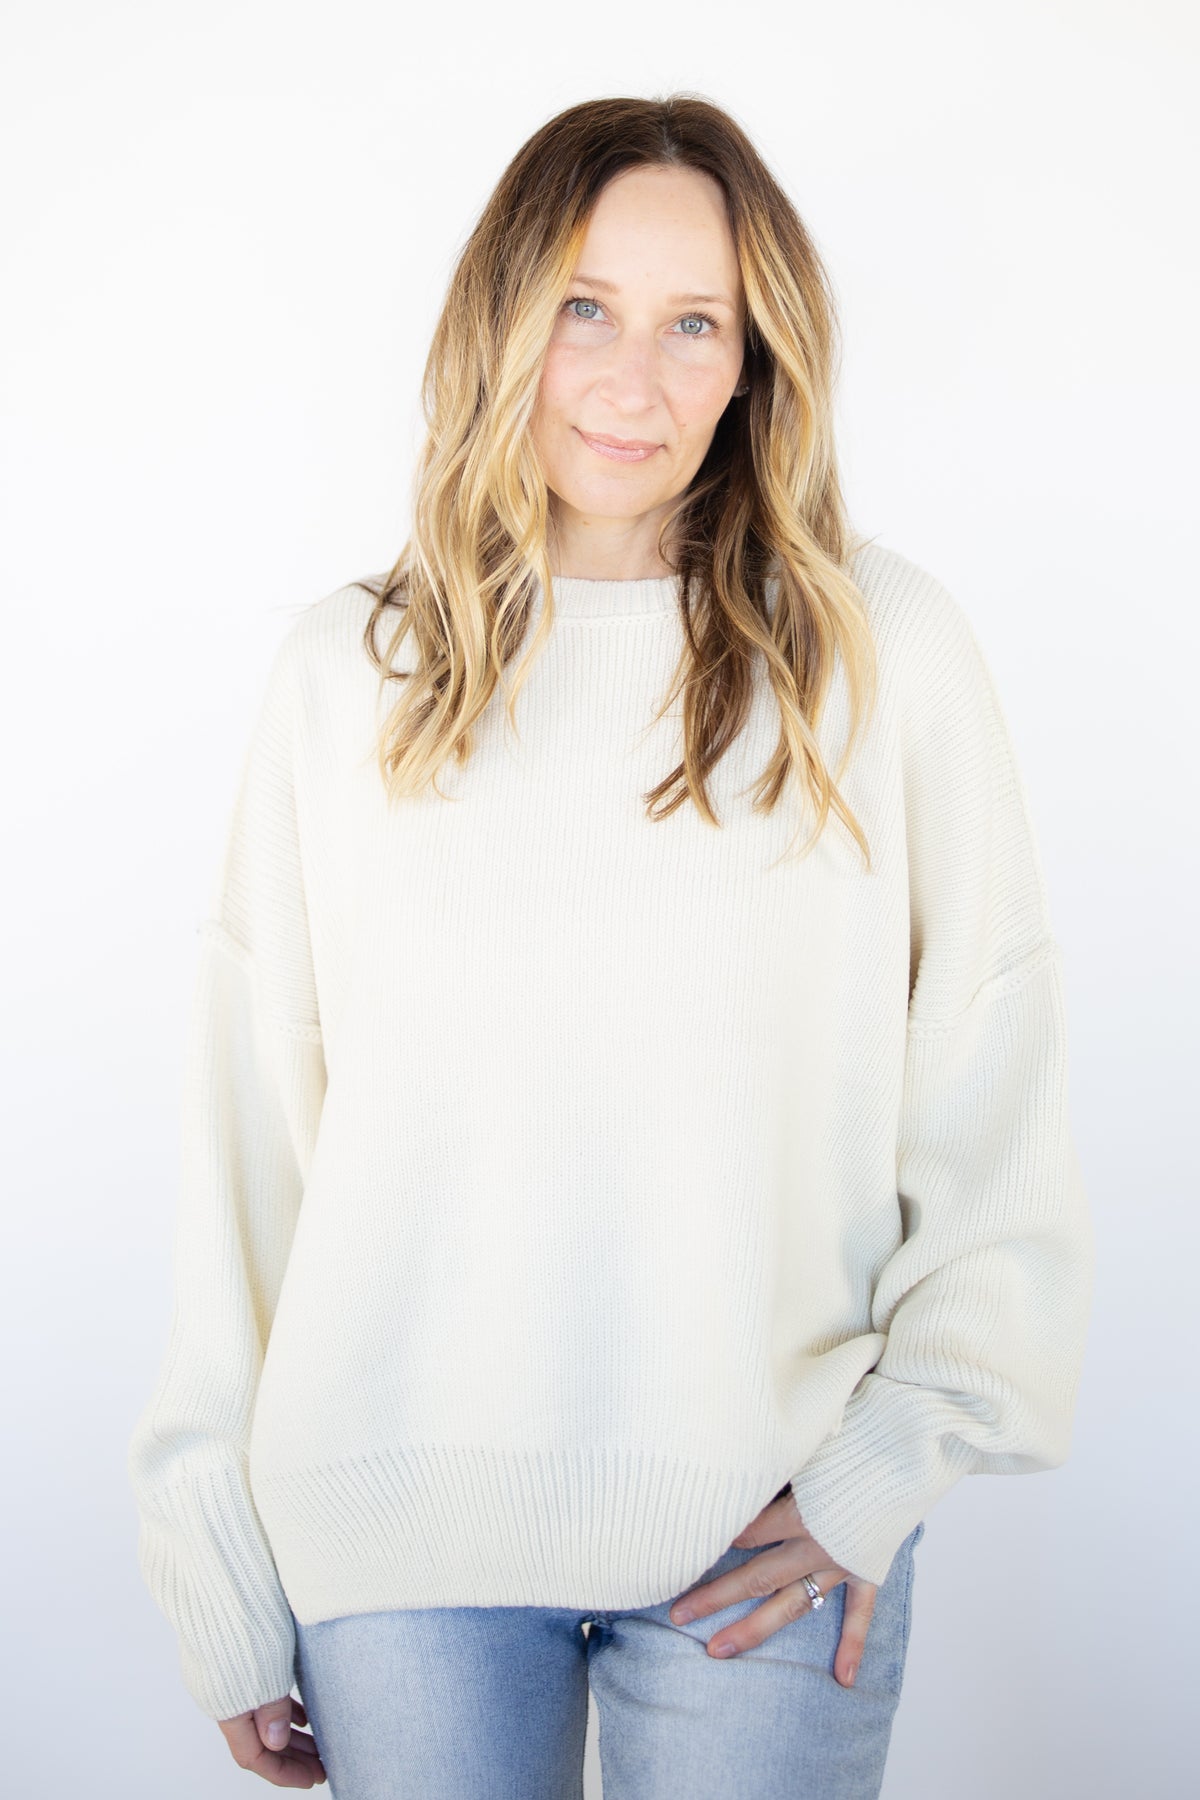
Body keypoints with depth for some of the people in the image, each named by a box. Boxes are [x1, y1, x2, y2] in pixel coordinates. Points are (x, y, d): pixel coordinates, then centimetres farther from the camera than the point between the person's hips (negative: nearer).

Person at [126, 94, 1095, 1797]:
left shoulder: (884, 650, -3)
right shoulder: (345, 673, 1)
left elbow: (996, 1095, 0)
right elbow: (249, 1129, 1)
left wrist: (889, 1463, -7)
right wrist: (232, 1596, 3)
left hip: (760, 1537, 0)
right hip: (398, 1531, 1)